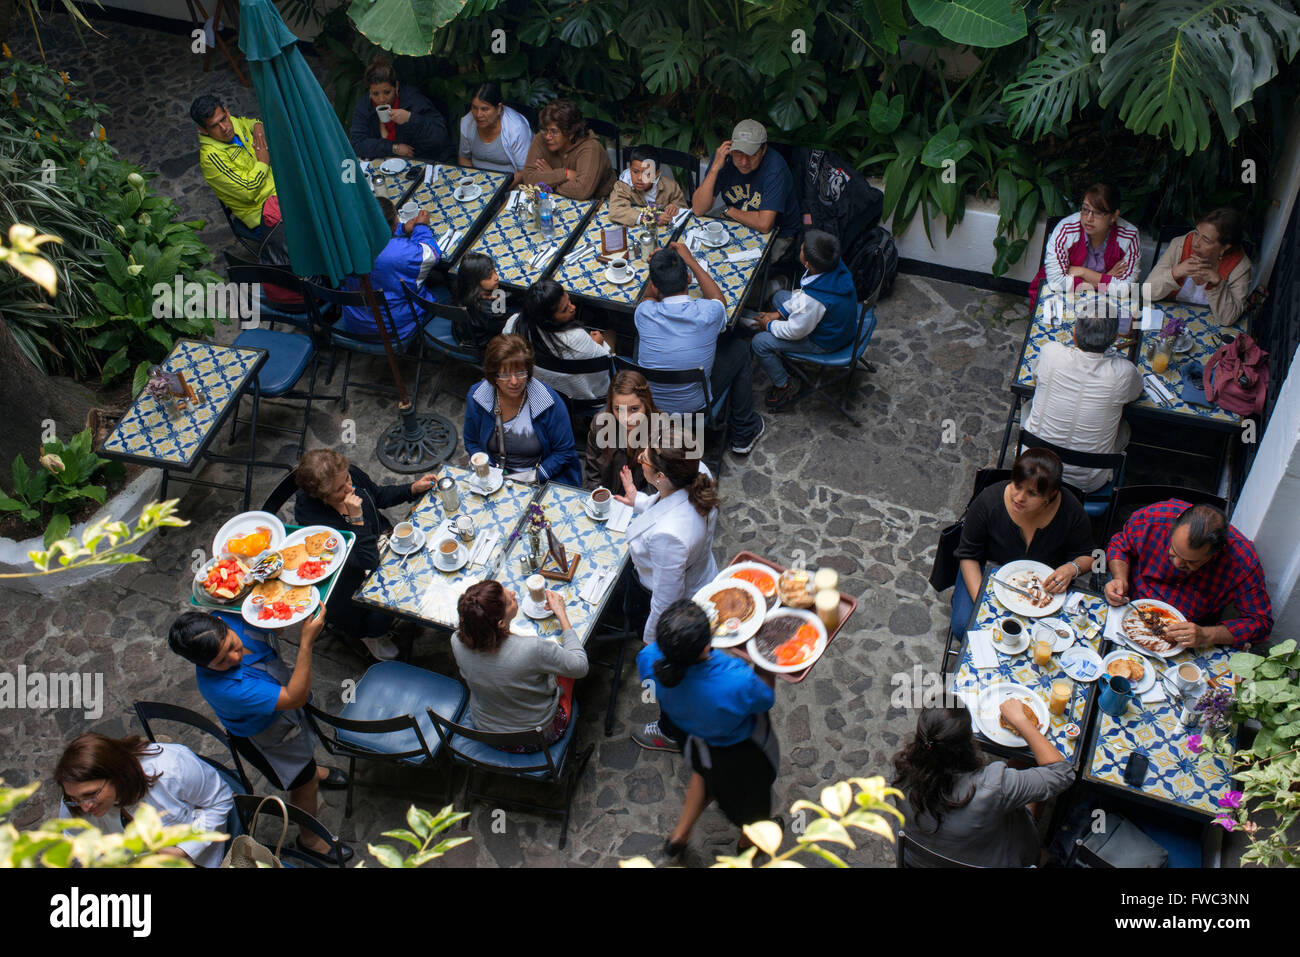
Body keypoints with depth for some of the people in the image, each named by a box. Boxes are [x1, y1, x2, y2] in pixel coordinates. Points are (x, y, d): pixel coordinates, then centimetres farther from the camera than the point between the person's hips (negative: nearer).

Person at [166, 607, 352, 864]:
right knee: (305, 784, 16)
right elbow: (295, 698, -43)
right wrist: (306, 642, -49)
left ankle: (312, 770, 71)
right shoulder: (221, 687, -47)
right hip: (265, 736, -6)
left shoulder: (224, 617, -30)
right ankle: (309, 838, 46)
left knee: (305, 746, 36)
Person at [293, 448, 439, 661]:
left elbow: (379, 495, 8)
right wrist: (357, 519, -39)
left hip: (382, 542, 6)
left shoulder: (349, 473, -18)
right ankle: (369, 633, 18)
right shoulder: (312, 516, -34)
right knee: (380, 617, -17)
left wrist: (413, 488, -4)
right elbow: (367, 561, -33)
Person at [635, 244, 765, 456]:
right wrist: (690, 261, 7)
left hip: (647, 401, 2)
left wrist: (657, 266, 0)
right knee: (739, 349, 19)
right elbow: (720, 300, 5)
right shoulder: (707, 313, -25)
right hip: (693, 404, -2)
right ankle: (744, 434, 32)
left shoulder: (644, 313, -21)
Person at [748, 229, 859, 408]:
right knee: (780, 296, 22)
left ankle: (784, 387, 14)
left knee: (759, 343, -7)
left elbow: (795, 331, -24)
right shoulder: (836, 264, -18)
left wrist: (769, 325, -6)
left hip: (826, 342, -8)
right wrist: (779, 314, 3)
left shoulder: (812, 300, -42)